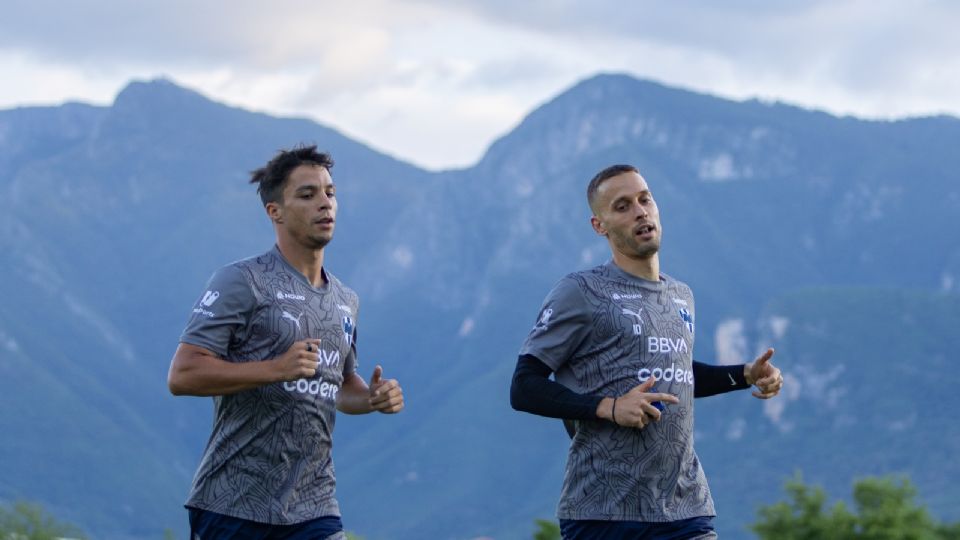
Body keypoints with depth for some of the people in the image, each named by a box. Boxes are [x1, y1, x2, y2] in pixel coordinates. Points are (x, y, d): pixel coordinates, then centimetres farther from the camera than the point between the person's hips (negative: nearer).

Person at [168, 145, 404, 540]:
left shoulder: (345, 301, 16)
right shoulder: (241, 281, -6)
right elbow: (182, 376, -14)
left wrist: (374, 397, 7)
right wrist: (276, 368, -22)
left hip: (313, 507, 5)